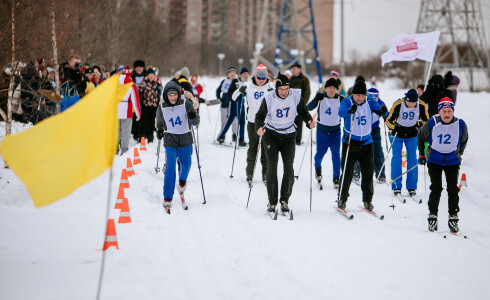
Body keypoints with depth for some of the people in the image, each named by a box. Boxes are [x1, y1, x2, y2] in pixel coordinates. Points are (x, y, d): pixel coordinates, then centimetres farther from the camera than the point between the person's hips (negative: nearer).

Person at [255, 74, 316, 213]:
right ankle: (272, 202, 1)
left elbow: (303, 112, 3)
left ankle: (285, 200, 3)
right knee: (272, 167, -8)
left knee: (288, 168, -9)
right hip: (271, 135, -1)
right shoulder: (269, 98, -12)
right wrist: (259, 128, -27)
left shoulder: (295, 96, -8)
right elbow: (260, 116, -7)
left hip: (289, 135, 1)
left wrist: (309, 121, -16)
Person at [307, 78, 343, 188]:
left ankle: (336, 178, 4)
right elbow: (309, 108, -14)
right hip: (322, 130, 0)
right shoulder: (321, 97, -7)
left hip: (335, 131, 0)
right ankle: (317, 167, 41)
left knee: (336, 154, -7)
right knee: (320, 153, 8)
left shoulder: (340, 99, -5)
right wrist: (315, 100, -33)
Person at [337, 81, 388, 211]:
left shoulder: (369, 102, -1)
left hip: (366, 143, 3)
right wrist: (350, 110, -50)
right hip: (349, 142, -3)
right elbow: (341, 112, -28)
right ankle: (342, 199, 8)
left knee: (368, 172, 4)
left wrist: (382, 110, -41)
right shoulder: (347, 101, -9)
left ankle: (367, 199, 17)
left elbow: (379, 109, -17)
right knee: (347, 172, -5)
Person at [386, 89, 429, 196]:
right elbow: (389, 120, -13)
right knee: (397, 158, -7)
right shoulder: (398, 104, -22)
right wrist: (394, 127, -33)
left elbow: (426, 120, 0)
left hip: (412, 134, 2)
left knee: (412, 159, -3)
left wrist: (421, 125, -22)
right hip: (397, 134, -2)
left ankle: (411, 187, 3)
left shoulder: (421, 105, -16)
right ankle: (396, 186, 0)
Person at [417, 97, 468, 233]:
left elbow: (463, 141, 13)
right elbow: (421, 137, 8)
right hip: (434, 160, -1)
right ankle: (432, 216, 2)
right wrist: (421, 155, 11)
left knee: (453, 189, -5)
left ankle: (453, 217, 6)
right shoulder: (431, 124, -12)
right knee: (436, 188, -11)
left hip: (452, 161, 1)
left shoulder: (460, 125, -9)